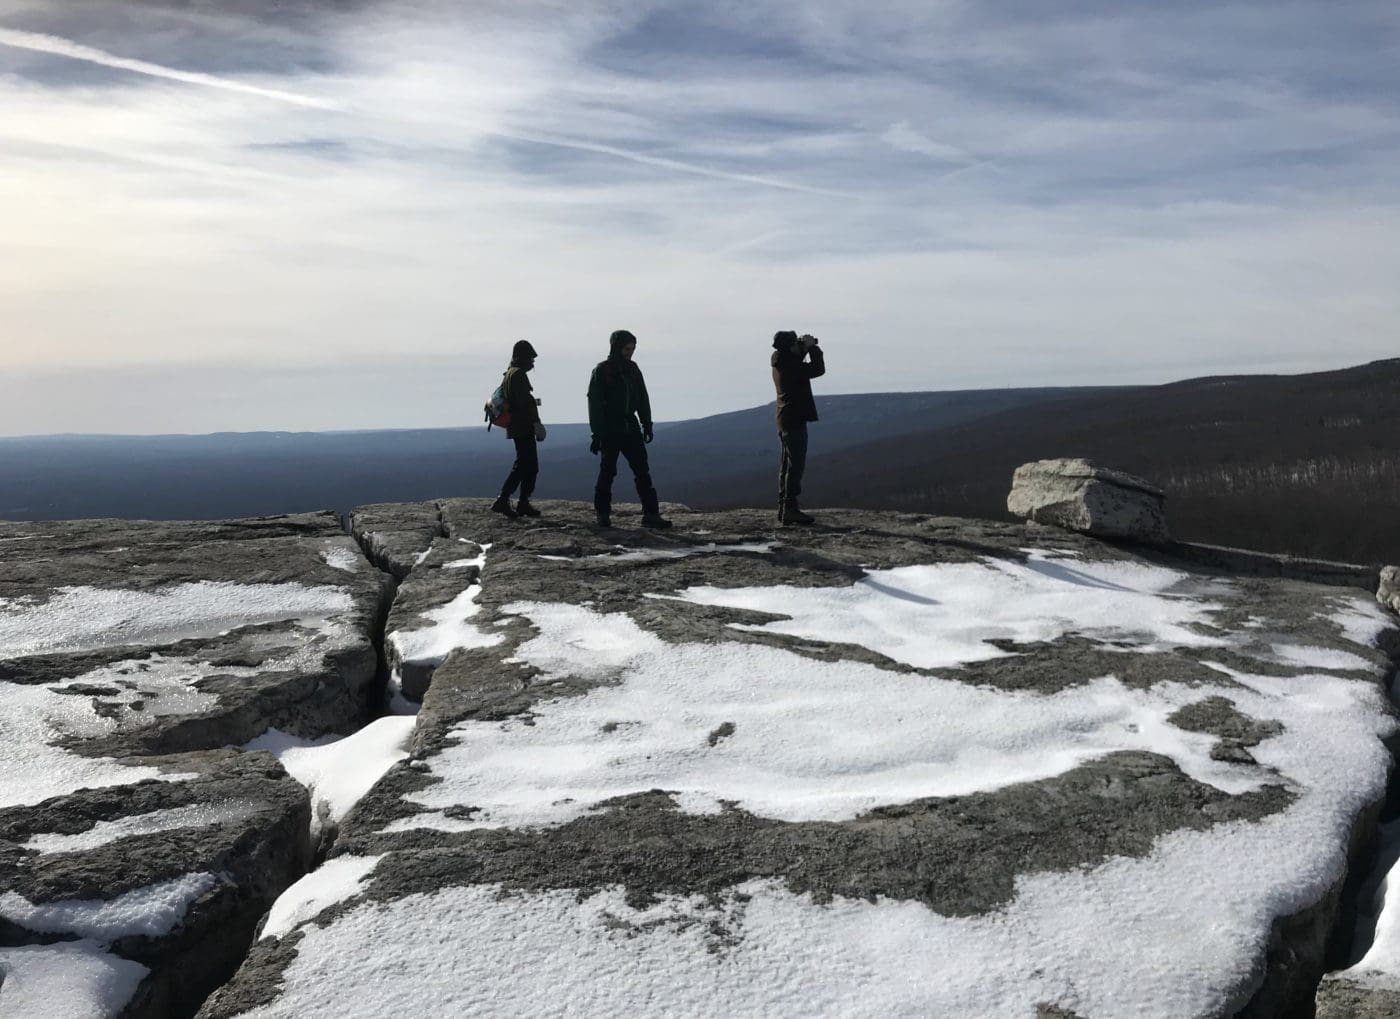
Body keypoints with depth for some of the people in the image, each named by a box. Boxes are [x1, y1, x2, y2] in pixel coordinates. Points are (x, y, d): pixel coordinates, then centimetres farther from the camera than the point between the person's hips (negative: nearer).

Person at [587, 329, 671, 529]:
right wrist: (597, 434, -13)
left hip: (631, 427, 5)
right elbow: (594, 404, -9)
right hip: (610, 429, -5)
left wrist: (647, 424, 10)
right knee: (607, 471, 1)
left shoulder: (633, 369, 10)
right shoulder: (602, 371, -6)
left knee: (643, 471, -1)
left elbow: (643, 399, 16)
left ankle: (651, 513, -3)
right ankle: (603, 514, 11)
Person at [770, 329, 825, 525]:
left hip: (784, 420, 10)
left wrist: (804, 347, 12)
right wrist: (812, 347, -7)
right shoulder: (790, 365, -19)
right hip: (795, 420, -10)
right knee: (795, 465, -9)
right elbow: (818, 369, -19)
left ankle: (783, 507, 17)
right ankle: (790, 509, -11)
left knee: (788, 464, 14)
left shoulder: (781, 362, 8)